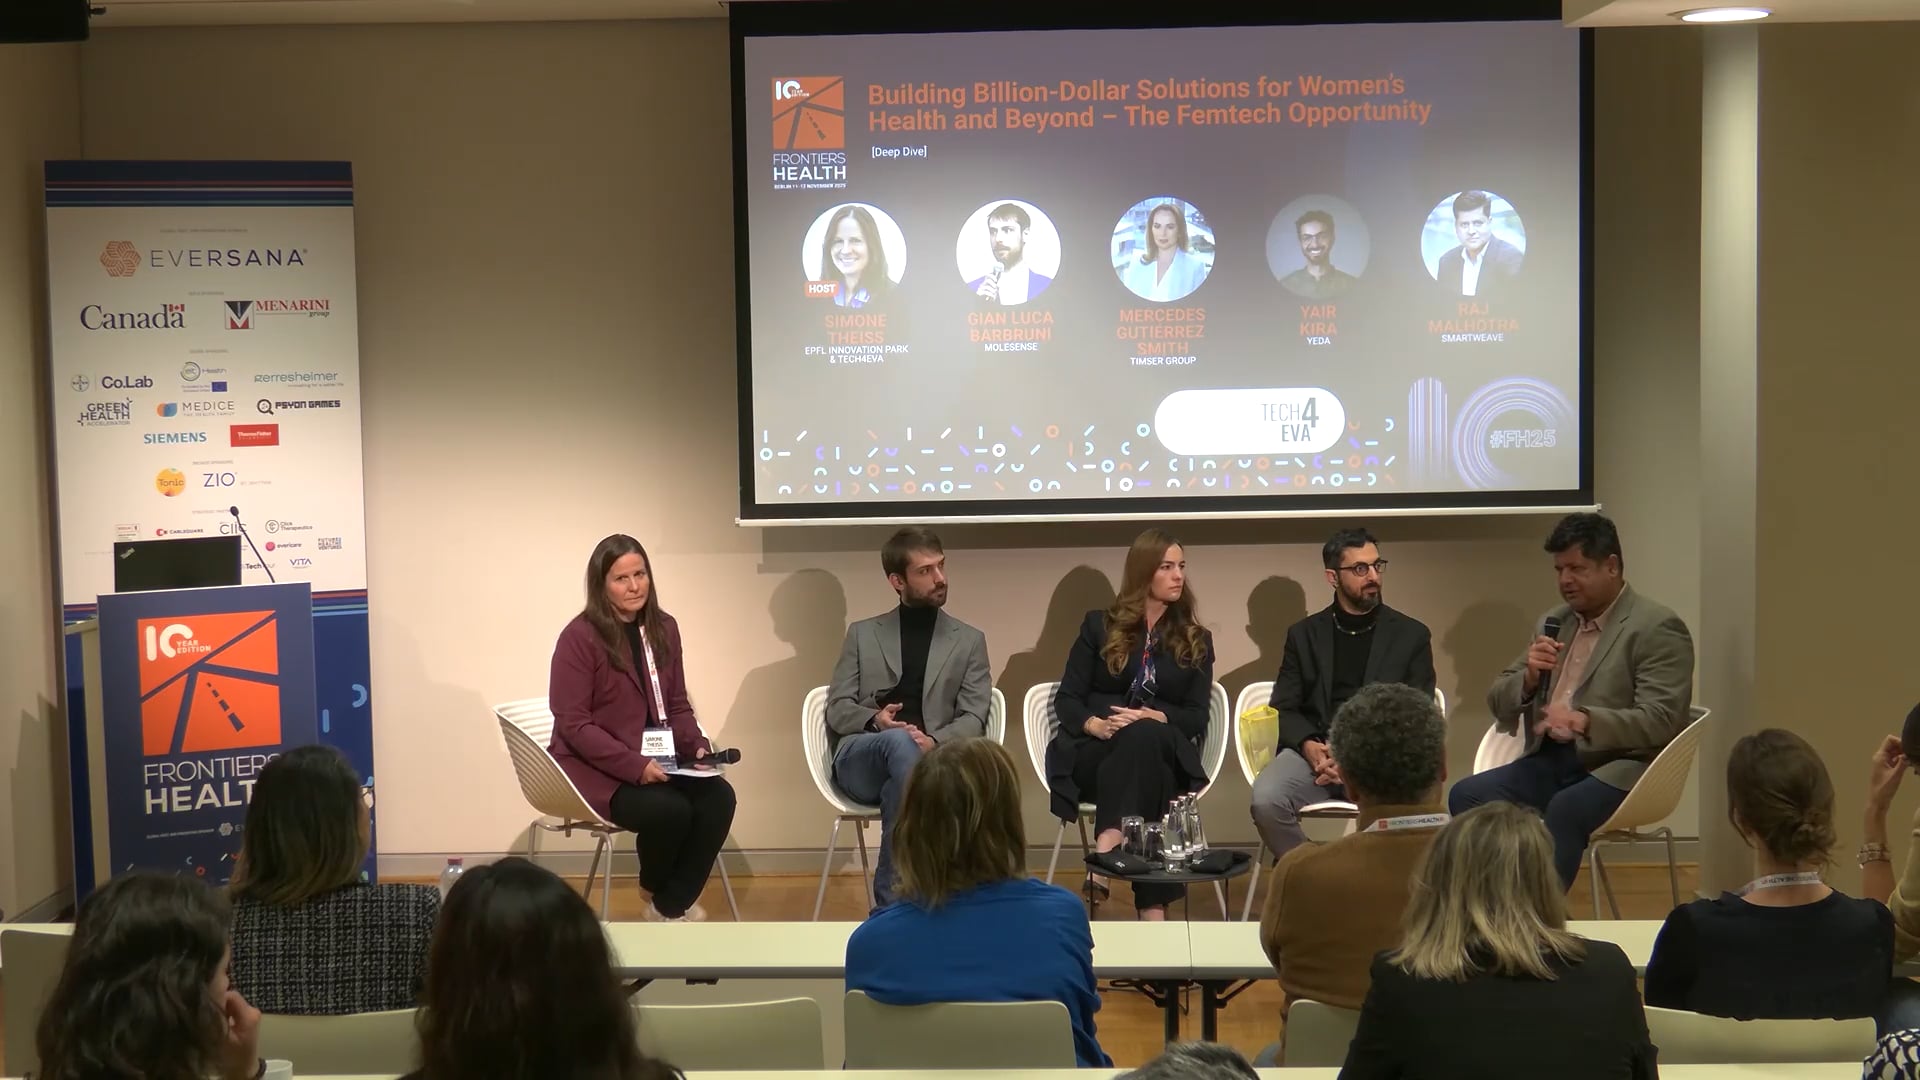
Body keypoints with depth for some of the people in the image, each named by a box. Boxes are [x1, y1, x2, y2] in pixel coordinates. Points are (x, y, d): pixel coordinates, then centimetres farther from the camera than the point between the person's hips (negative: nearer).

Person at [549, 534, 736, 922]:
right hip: (594, 767, -6)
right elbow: (573, 725, -16)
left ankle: (671, 906, -8)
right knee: (670, 809, -30)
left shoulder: (663, 629, 7)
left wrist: (697, 746, -8)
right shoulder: (580, 637, -13)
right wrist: (634, 765, -25)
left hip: (655, 760, 6)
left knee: (718, 796, -21)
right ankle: (654, 889, 5)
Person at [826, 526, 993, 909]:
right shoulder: (863, 634, 19)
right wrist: (874, 720, -13)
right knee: (900, 741, -37)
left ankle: (890, 897, -32)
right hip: (860, 761, 1)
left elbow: (973, 719, 6)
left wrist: (935, 742, -17)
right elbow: (836, 709, 11)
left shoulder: (969, 641, 17)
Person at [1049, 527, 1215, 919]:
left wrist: (1153, 718, -16)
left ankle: (1105, 855, -52)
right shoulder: (1099, 626, 12)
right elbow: (1066, 699, 6)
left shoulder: (1196, 640, 15)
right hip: (1093, 754, -1)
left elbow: (1198, 717, 5)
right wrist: (1095, 724, -17)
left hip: (1163, 756, 1)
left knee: (1145, 737, -36)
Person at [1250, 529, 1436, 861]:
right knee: (1266, 800, -30)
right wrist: (1308, 745, -12)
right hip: (1315, 752, 2)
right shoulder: (1304, 634, 15)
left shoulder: (1411, 635, 11)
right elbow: (1284, 709, 11)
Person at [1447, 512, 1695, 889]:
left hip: (1617, 766, -7)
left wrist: (1585, 721, -31)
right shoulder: (1554, 621, 17)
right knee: (1467, 796, -18)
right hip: (1550, 761, 7)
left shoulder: (1657, 627, -4)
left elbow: (1662, 720, -15)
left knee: (1564, 811, -36)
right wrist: (1529, 677, -7)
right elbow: (1499, 704, 17)